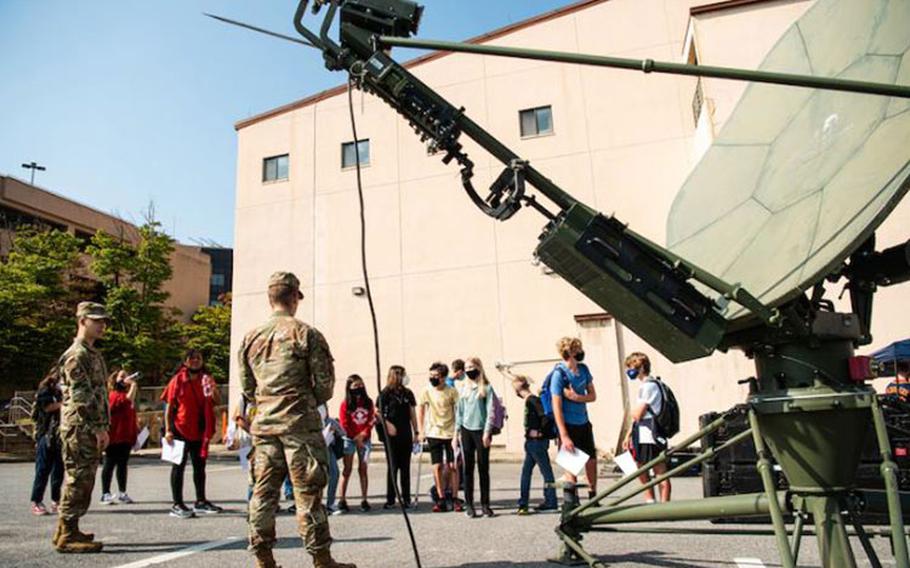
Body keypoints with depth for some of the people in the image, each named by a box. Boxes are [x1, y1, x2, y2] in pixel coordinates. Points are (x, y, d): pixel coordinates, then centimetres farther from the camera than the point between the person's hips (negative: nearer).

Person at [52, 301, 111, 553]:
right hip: (80, 428, -10)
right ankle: (68, 535, 1)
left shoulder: (93, 354, 18)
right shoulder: (76, 355, -12)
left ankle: (66, 530, 24)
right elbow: (82, 397, -18)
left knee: (79, 480, 15)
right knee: (78, 480, -6)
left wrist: (103, 427, 18)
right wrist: (99, 428, -18)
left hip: (91, 429, 10)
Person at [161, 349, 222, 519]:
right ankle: (177, 504, 7)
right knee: (179, 465, 2)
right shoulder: (178, 380, -4)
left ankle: (200, 502, 22)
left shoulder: (206, 379, 7)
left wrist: (213, 390, -20)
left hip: (200, 430, 5)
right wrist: (168, 430, -11)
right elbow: (169, 406, -5)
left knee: (199, 466, 12)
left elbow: (216, 402, 1)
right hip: (181, 428, -5)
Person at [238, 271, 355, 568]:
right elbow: (325, 385, -7)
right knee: (308, 492, 1)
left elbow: (247, 389, 13)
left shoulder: (250, 338, 8)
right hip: (300, 424, -5)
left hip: (263, 424, 5)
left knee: (264, 491, 11)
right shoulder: (307, 334, -8)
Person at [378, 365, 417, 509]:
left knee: (405, 467, 8)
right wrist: (387, 424, -19)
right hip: (391, 435, -4)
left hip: (406, 434, 4)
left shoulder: (408, 393, 9)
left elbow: (412, 413, 12)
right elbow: (378, 413, -5)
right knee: (393, 466, 1)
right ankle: (390, 499, 10)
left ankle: (406, 498, 16)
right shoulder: (385, 393, -4)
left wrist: (416, 431, 8)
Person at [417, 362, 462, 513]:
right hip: (433, 434, 1)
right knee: (437, 467, 1)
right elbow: (421, 411, 8)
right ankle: (441, 499, 11)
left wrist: (458, 430, -8)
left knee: (452, 466, 1)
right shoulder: (427, 392, -2)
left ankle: (454, 498, 12)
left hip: (450, 433, -1)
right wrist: (421, 431, 5)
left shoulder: (451, 391, -7)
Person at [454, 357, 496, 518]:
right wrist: (456, 434, 9)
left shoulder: (486, 388, 0)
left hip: (481, 431, -3)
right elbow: (459, 412, 13)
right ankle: (469, 505, 9)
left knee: (483, 469, 2)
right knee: (468, 469, 4)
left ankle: (485, 504, 9)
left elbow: (490, 412, -5)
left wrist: (487, 432, -13)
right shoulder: (464, 389, 12)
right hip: (466, 431, 3)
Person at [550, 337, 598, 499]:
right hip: (569, 425, -7)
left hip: (584, 423, 7)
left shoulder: (583, 369, 4)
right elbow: (556, 407, -19)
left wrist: (577, 397, -15)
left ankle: (593, 498, 31)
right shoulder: (559, 374, -17)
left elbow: (593, 395, 8)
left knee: (591, 460, 14)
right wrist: (564, 437, -22)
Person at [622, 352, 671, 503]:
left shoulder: (649, 385, -15)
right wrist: (629, 435, 17)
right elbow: (637, 415, 18)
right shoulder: (644, 385, 15)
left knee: (661, 473, -1)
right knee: (642, 471, 15)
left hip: (651, 437, -9)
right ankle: (650, 502, 24)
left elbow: (637, 414, -18)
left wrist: (633, 410, 4)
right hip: (643, 436, 9)